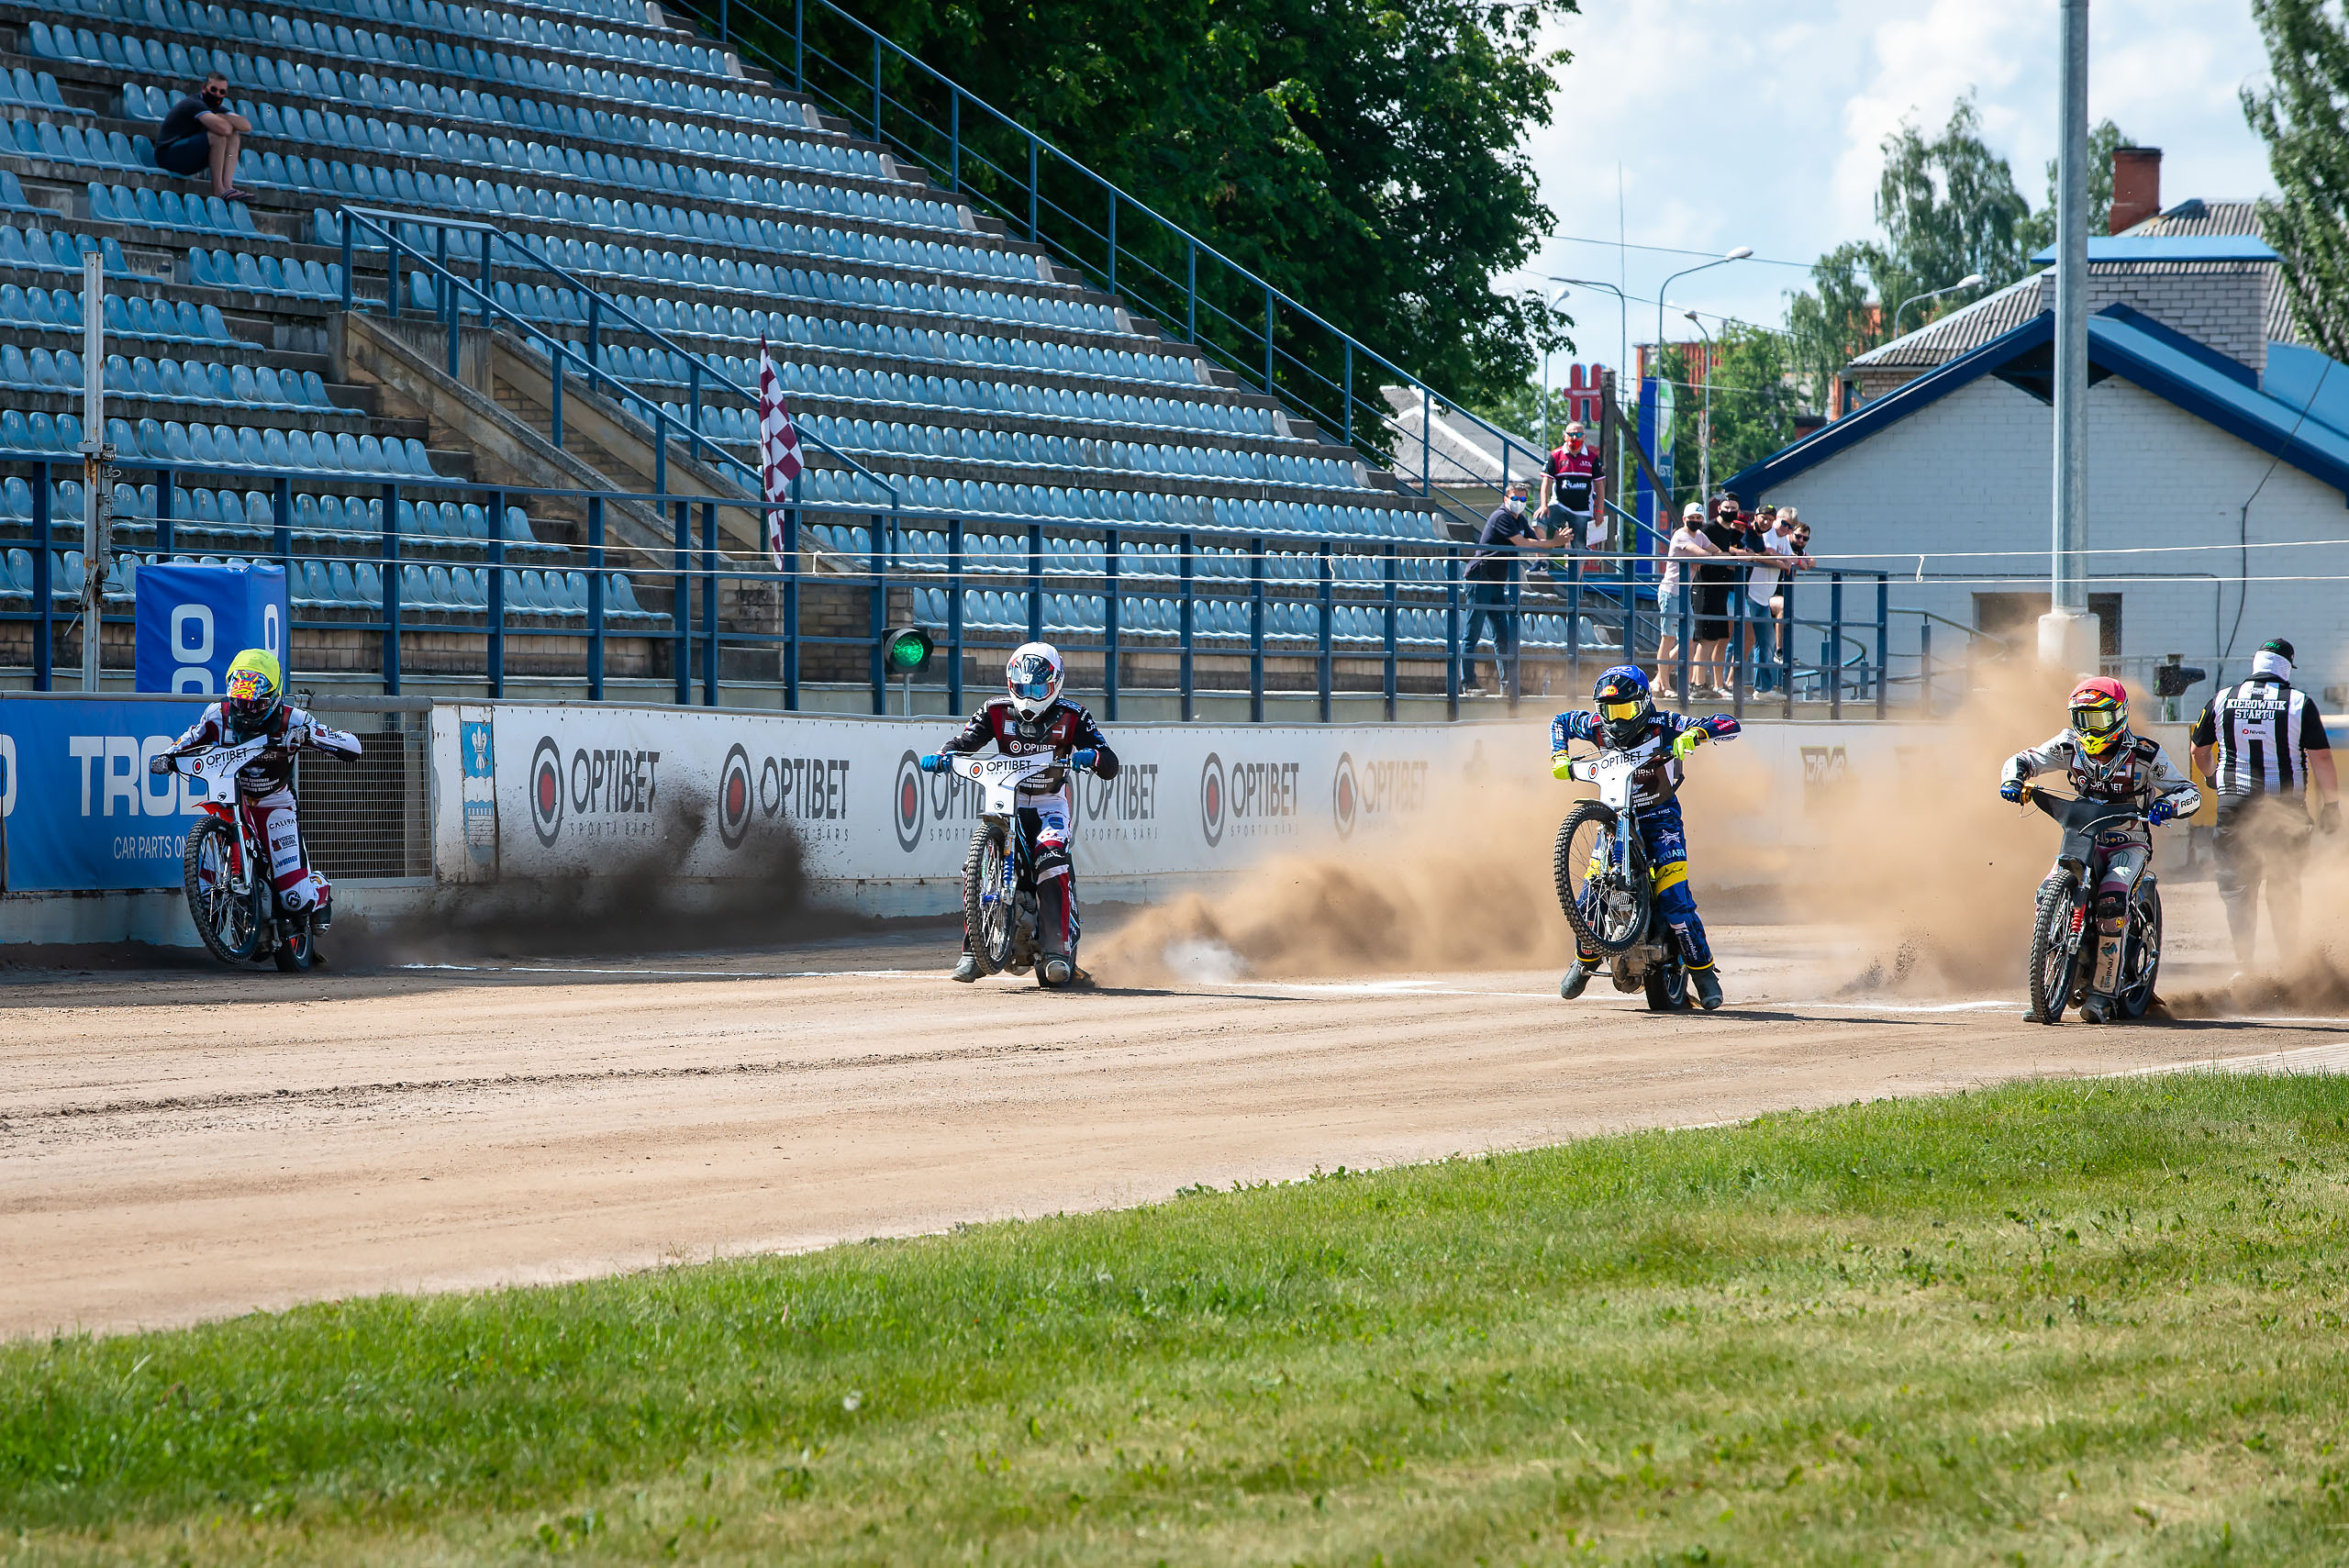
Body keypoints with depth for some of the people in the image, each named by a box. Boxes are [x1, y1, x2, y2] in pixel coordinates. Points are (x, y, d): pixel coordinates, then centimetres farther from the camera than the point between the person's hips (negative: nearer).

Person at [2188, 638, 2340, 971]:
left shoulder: (2222, 700, 2)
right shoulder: (2299, 703, -5)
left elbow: (2199, 750, 13)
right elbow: (2321, 757, -8)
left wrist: (2212, 776, 34)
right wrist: (2331, 804, 2)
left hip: (2234, 803, 1)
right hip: (2286, 806, -1)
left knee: (2237, 884, 4)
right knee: (2284, 886, 12)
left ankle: (2243, 960, -7)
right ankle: (2288, 959, 14)